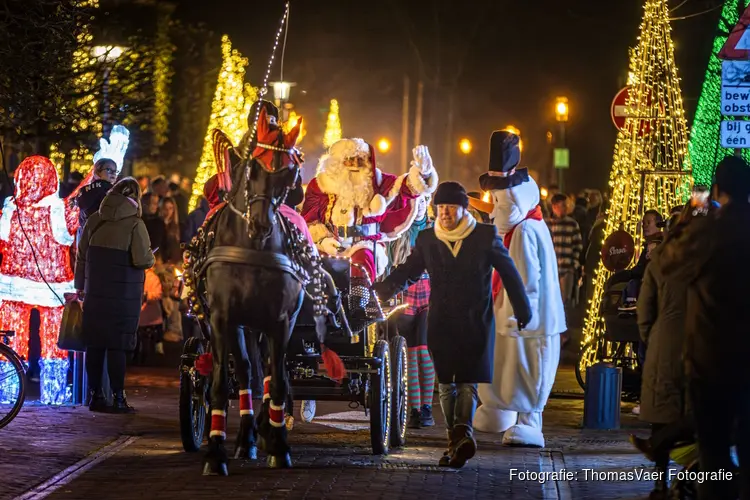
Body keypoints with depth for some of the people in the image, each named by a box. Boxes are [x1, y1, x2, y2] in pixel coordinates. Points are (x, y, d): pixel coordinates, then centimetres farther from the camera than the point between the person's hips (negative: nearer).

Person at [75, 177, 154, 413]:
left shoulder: (94, 220, 5)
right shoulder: (135, 224, -10)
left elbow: (81, 256, 10)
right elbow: (142, 260, -15)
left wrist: (80, 286, 20)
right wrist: (151, 257, 8)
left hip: (94, 293, 4)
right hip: (123, 295, -4)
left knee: (94, 343, 9)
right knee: (117, 345, -1)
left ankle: (95, 395, 14)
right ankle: (118, 398, 0)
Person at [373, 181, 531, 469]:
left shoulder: (485, 236, 2)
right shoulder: (427, 239, 8)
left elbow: (508, 272, 9)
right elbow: (408, 271, 10)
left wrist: (522, 310, 14)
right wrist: (383, 289, -8)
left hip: (475, 323, -3)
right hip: (441, 323, 3)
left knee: (468, 383, -13)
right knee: (447, 384, 5)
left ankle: (462, 432, -26)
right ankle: (457, 442, 11)